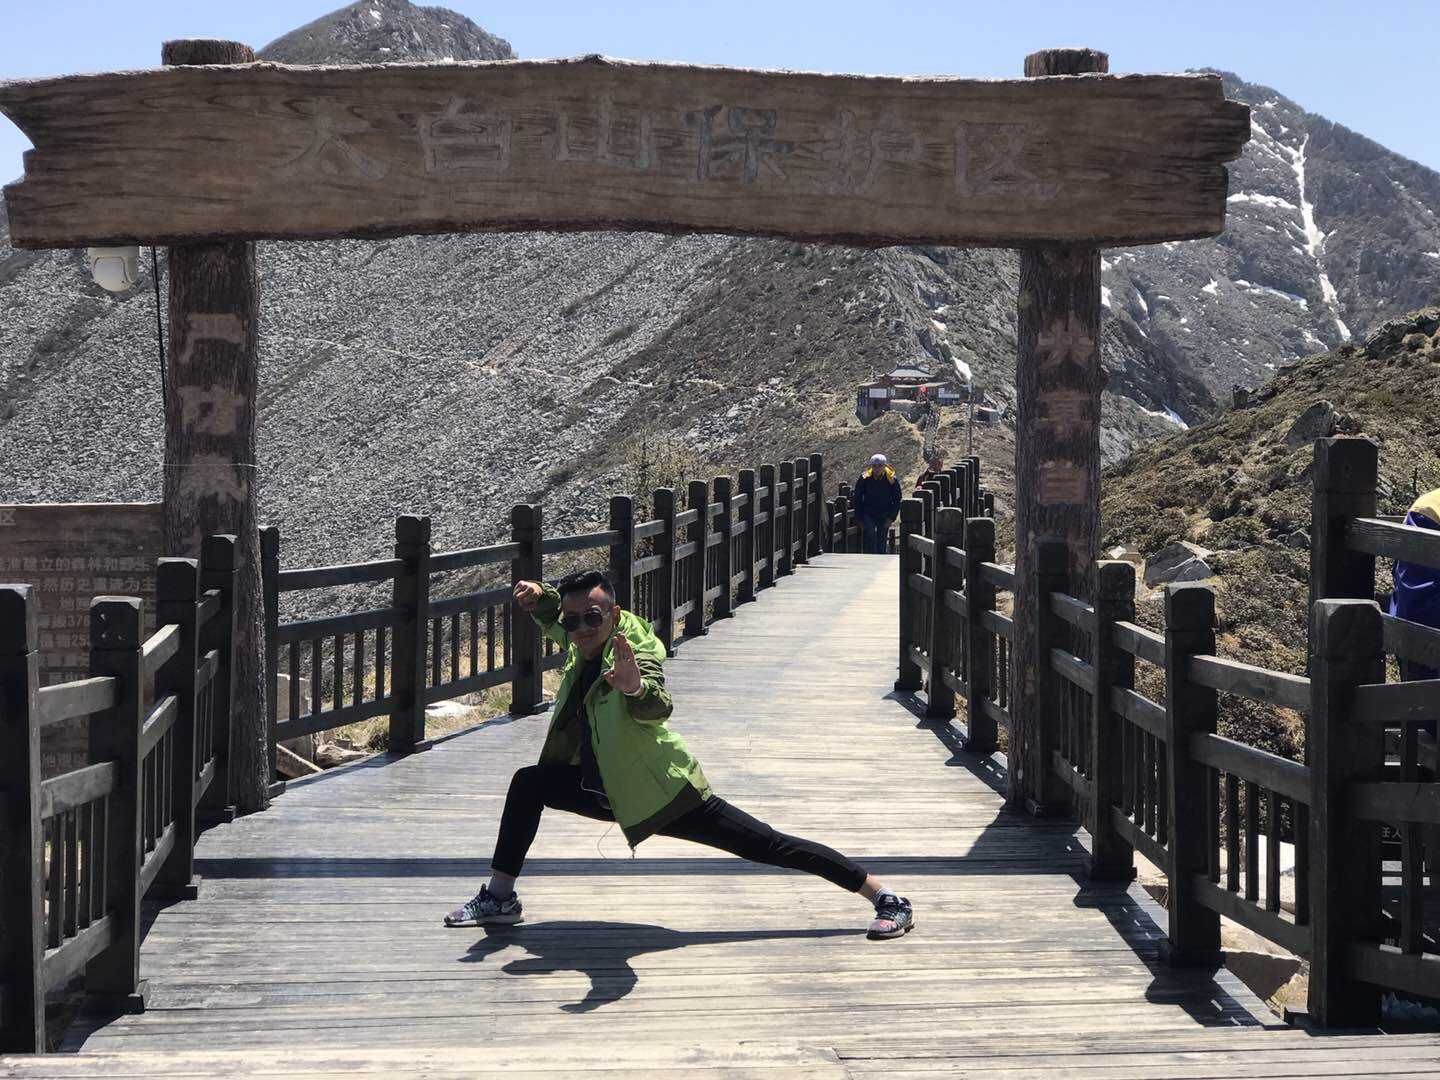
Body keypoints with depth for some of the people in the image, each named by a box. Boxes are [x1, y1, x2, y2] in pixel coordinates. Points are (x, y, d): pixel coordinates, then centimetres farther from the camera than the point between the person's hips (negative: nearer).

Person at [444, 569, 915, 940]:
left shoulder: (636, 655, -28)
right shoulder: (583, 642, -6)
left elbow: (657, 708, -50)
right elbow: (555, 617, 18)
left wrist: (636, 687, -73)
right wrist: (537, 596, -5)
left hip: (664, 794, -7)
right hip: (608, 789, 7)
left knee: (767, 846, -7)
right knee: (529, 783, -5)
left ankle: (886, 898, 1)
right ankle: (499, 898, 8)